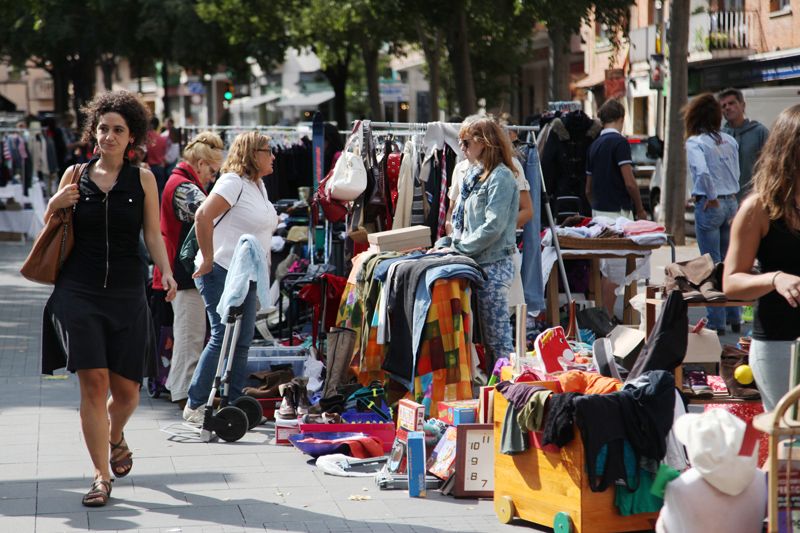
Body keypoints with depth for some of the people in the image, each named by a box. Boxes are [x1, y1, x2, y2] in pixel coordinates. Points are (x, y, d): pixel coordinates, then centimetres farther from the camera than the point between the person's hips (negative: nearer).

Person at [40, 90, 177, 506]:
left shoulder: (142, 179, 4)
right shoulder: (75, 175, 7)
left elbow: (153, 235, 5)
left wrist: (166, 271, -11)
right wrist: (54, 205, -6)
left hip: (127, 295, 0)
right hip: (78, 292, 0)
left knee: (126, 390, 4)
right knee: (93, 383, -10)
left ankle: (115, 438, 39)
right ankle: (101, 476, -1)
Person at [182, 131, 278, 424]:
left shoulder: (258, 186, 16)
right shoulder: (234, 182, -13)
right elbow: (203, 216, -23)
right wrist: (208, 259, -20)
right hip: (221, 272, -9)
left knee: (242, 342, 7)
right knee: (222, 338, -10)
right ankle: (195, 405, -3)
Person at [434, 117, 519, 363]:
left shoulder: (501, 177, -11)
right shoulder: (473, 175, 17)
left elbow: (492, 227, -19)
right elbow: (460, 221, 20)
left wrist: (458, 248, -15)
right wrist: (444, 243, 4)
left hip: (494, 263, -9)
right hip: (475, 262, 9)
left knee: (497, 333, -6)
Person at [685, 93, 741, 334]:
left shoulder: (695, 142, -11)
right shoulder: (730, 141, 8)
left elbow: (702, 172, -25)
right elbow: (736, 174, 10)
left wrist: (712, 198, -13)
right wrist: (730, 198, 14)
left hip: (710, 205, -6)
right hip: (732, 203, 6)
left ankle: (716, 321, 2)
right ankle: (734, 318, 21)